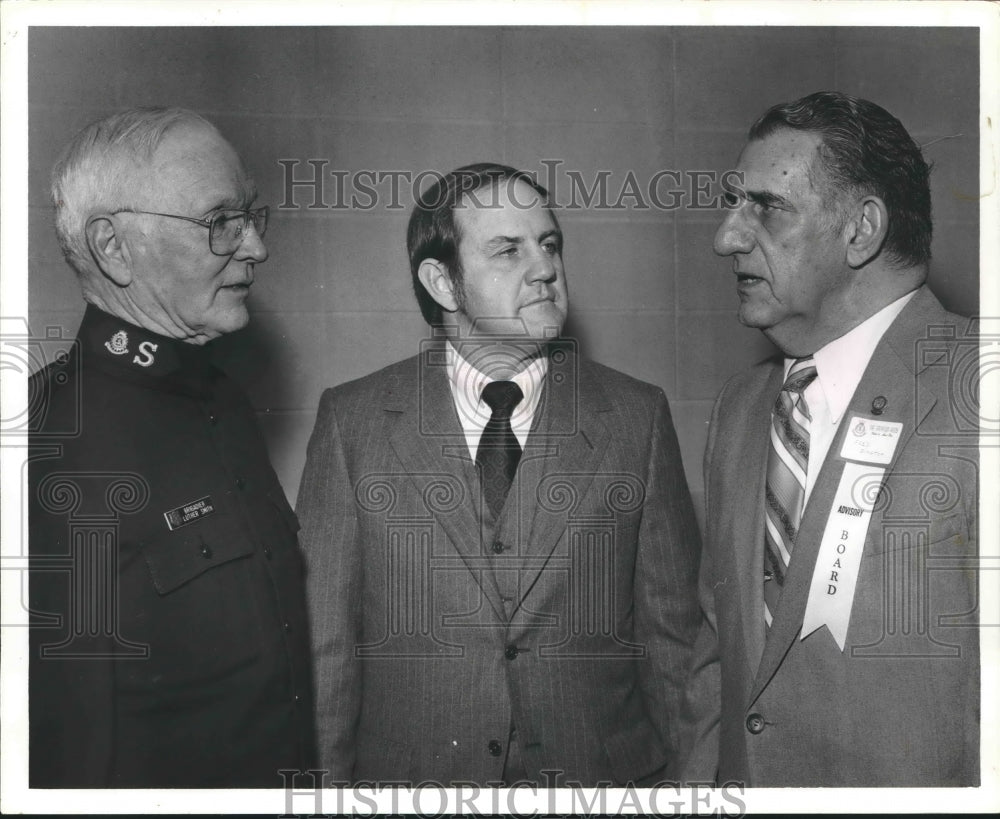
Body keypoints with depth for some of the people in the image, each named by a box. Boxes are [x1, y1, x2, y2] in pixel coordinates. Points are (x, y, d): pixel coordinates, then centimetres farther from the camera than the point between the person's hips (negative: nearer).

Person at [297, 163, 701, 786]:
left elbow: (670, 629, 0)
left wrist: (668, 779, -2)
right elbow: (326, 642, -3)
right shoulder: (352, 420, -5)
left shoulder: (637, 415, -4)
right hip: (409, 778, 0)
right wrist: (329, 786, -4)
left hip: (601, 777, 1)